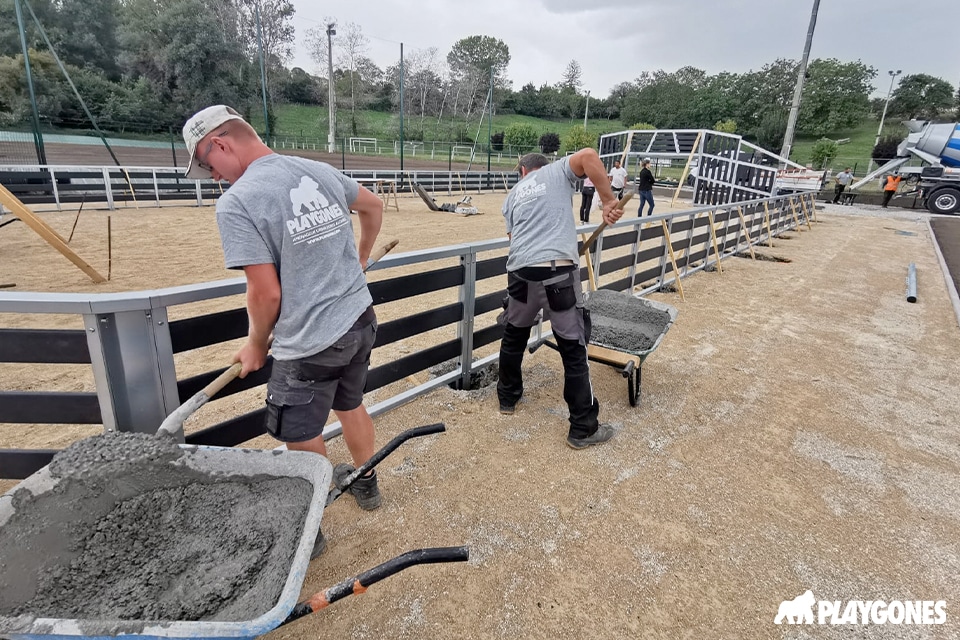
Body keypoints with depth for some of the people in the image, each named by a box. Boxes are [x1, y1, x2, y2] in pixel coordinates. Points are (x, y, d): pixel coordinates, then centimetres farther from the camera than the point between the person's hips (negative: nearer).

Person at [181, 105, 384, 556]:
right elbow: (373, 207, 21)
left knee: (303, 443, 12)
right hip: (361, 320, 7)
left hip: (311, 344, -7)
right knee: (351, 405, 27)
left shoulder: (235, 203, -15)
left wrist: (256, 344, 2)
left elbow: (266, 293, -17)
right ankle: (366, 484, 49)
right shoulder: (320, 172, 4)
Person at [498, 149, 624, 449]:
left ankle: (507, 398, 43)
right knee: (573, 350, 5)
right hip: (559, 272, -3)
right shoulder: (558, 171, 15)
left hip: (520, 271, 4)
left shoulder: (513, 195, 25)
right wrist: (609, 201, -3)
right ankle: (583, 428, 15)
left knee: (513, 337, 26)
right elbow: (588, 155, -5)